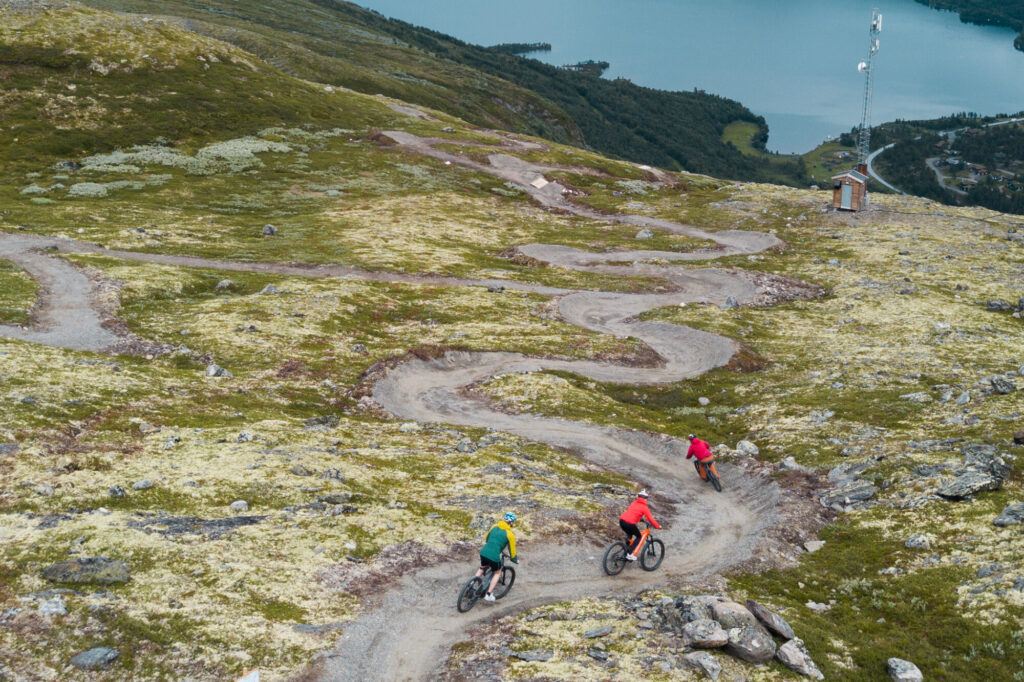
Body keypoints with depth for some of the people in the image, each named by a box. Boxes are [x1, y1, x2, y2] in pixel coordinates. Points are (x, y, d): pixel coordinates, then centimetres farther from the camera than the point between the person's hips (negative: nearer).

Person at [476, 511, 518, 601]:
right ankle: (488, 595, 20)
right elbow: (512, 550, 4)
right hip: (494, 557, -5)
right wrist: (515, 560, 22)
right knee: (497, 573, 22)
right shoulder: (510, 534, -4)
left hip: (483, 553, 5)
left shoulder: (494, 526, 10)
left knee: (482, 568, 35)